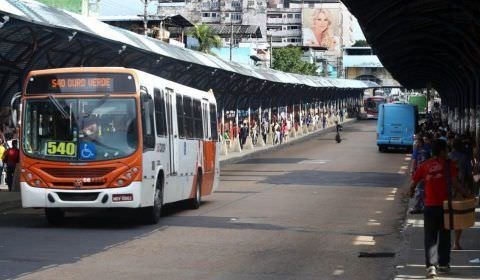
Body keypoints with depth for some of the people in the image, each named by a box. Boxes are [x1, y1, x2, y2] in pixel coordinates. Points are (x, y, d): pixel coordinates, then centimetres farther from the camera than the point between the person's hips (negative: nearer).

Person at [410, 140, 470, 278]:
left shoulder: (424, 165, 3)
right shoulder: (448, 164, -5)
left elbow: (413, 183, 3)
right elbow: (453, 182, -15)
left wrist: (411, 193, 24)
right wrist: (465, 194, -7)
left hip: (430, 206, 1)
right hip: (445, 205, -1)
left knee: (430, 237, 3)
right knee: (444, 236, 15)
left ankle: (431, 265, -12)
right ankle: (443, 264, 22)